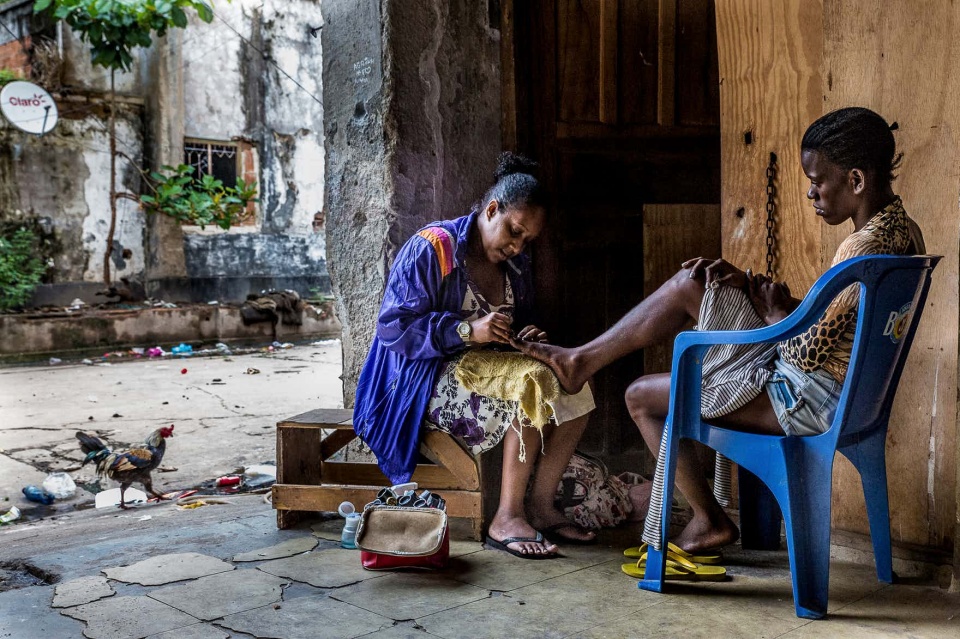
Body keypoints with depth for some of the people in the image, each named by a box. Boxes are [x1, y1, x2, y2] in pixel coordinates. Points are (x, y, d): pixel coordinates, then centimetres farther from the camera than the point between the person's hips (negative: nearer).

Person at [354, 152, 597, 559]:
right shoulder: (431, 249, -13)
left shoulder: (516, 266, 11)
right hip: (428, 380, -8)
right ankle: (506, 519, -22)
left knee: (574, 391, -13)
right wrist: (467, 331, -30)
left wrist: (527, 338, -5)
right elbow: (393, 328, -19)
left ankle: (540, 505, -7)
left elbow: (522, 323, 22)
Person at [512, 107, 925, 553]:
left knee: (642, 397, 2)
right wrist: (748, 284, 4)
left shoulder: (864, 249, -26)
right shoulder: (901, 230, 6)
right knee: (689, 285, 4)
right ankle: (585, 359, 14)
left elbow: (807, 353, -26)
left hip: (806, 399, -10)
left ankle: (709, 519, 19)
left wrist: (775, 312, -5)